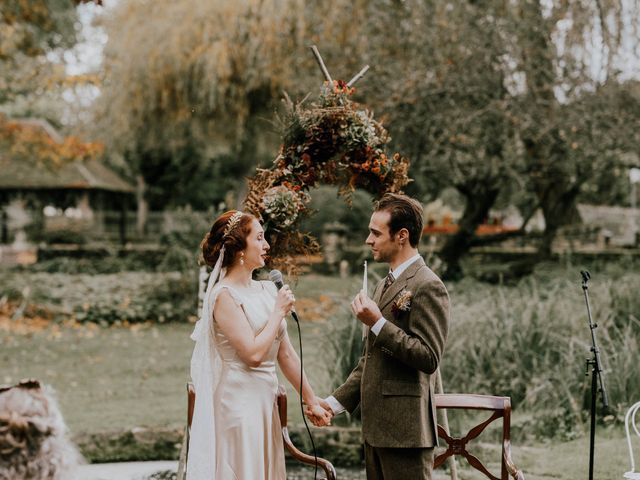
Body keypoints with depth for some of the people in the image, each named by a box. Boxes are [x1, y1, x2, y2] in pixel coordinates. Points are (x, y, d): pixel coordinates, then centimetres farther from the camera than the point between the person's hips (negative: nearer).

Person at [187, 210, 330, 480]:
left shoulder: (266, 291, 9)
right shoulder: (224, 294, -12)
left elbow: (285, 353, 13)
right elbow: (253, 353, -21)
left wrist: (311, 400, 15)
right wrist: (279, 311, -11)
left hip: (265, 403, 7)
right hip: (239, 404, -7)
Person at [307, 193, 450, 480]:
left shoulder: (427, 286, -12)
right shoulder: (385, 285, 17)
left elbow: (429, 358, -20)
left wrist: (378, 323, -21)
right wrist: (336, 402, 16)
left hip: (404, 427, -9)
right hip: (377, 426, 9)